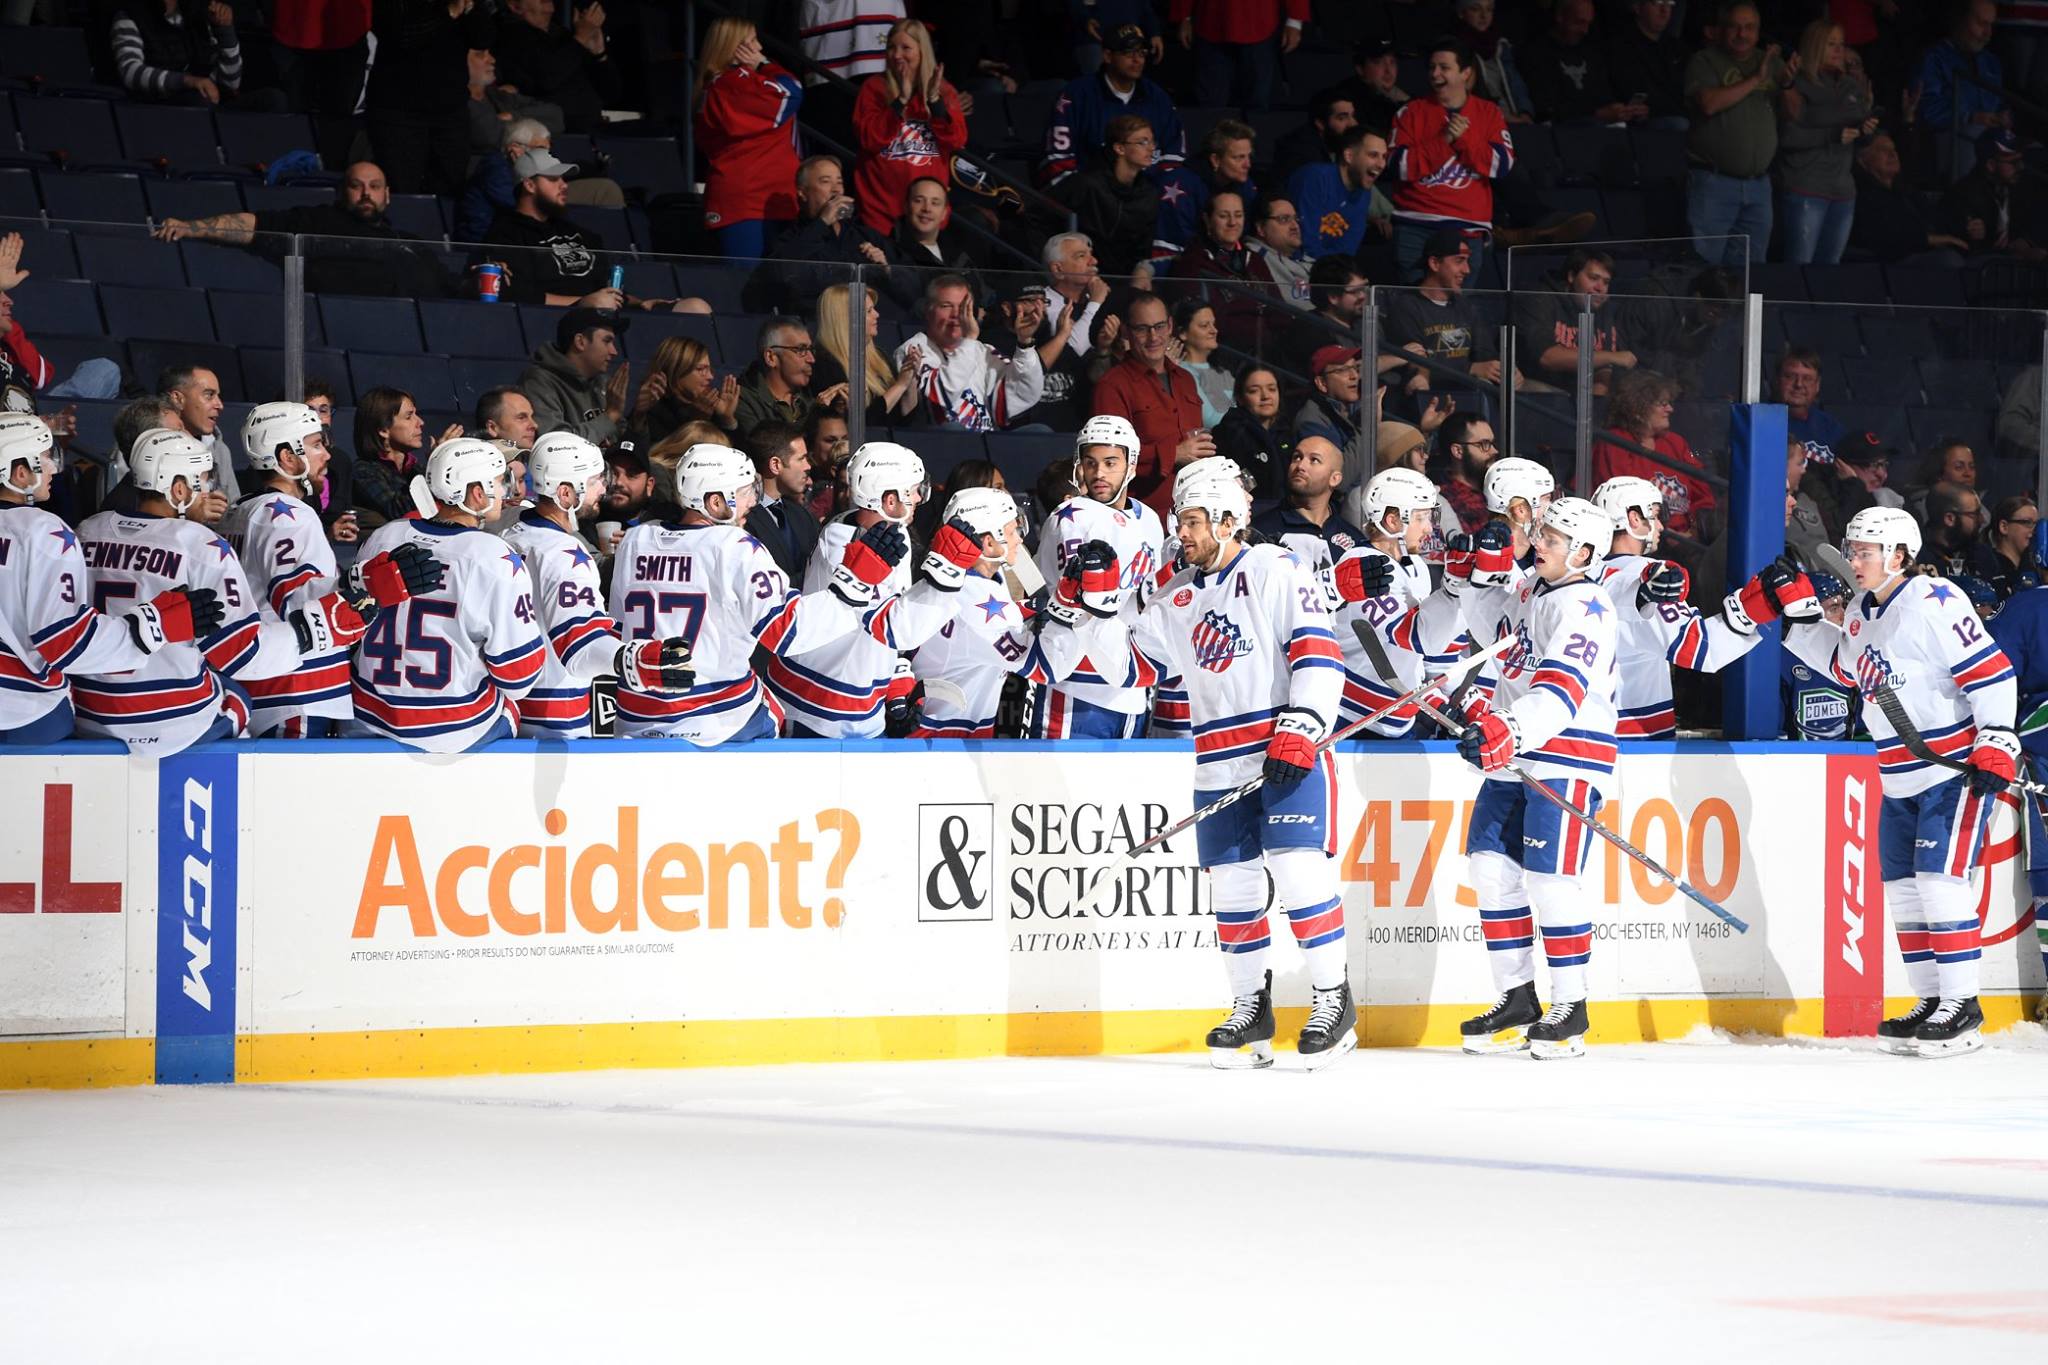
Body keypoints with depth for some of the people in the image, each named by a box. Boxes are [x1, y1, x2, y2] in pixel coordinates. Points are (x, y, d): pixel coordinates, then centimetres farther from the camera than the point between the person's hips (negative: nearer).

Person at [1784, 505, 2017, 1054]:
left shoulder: (1934, 603, -17)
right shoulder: (1862, 612, 9)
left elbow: (1991, 670, -19)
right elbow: (1845, 666, 27)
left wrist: (1996, 745, -22)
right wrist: (1797, 619, 15)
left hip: (1958, 769, -9)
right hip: (1900, 778, 9)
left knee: (1940, 880, -14)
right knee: (1902, 887, 9)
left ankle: (1961, 1007, -9)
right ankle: (1930, 1002, 18)